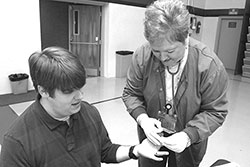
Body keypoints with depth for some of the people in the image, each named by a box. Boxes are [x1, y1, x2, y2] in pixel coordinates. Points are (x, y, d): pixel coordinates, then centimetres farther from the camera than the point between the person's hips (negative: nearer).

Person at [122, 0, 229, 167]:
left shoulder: (209, 65, -25)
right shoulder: (142, 56, -20)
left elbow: (215, 112, -15)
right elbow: (131, 93, -7)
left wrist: (189, 136, -28)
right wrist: (143, 119, -24)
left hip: (189, 140, -1)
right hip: (151, 136, 2)